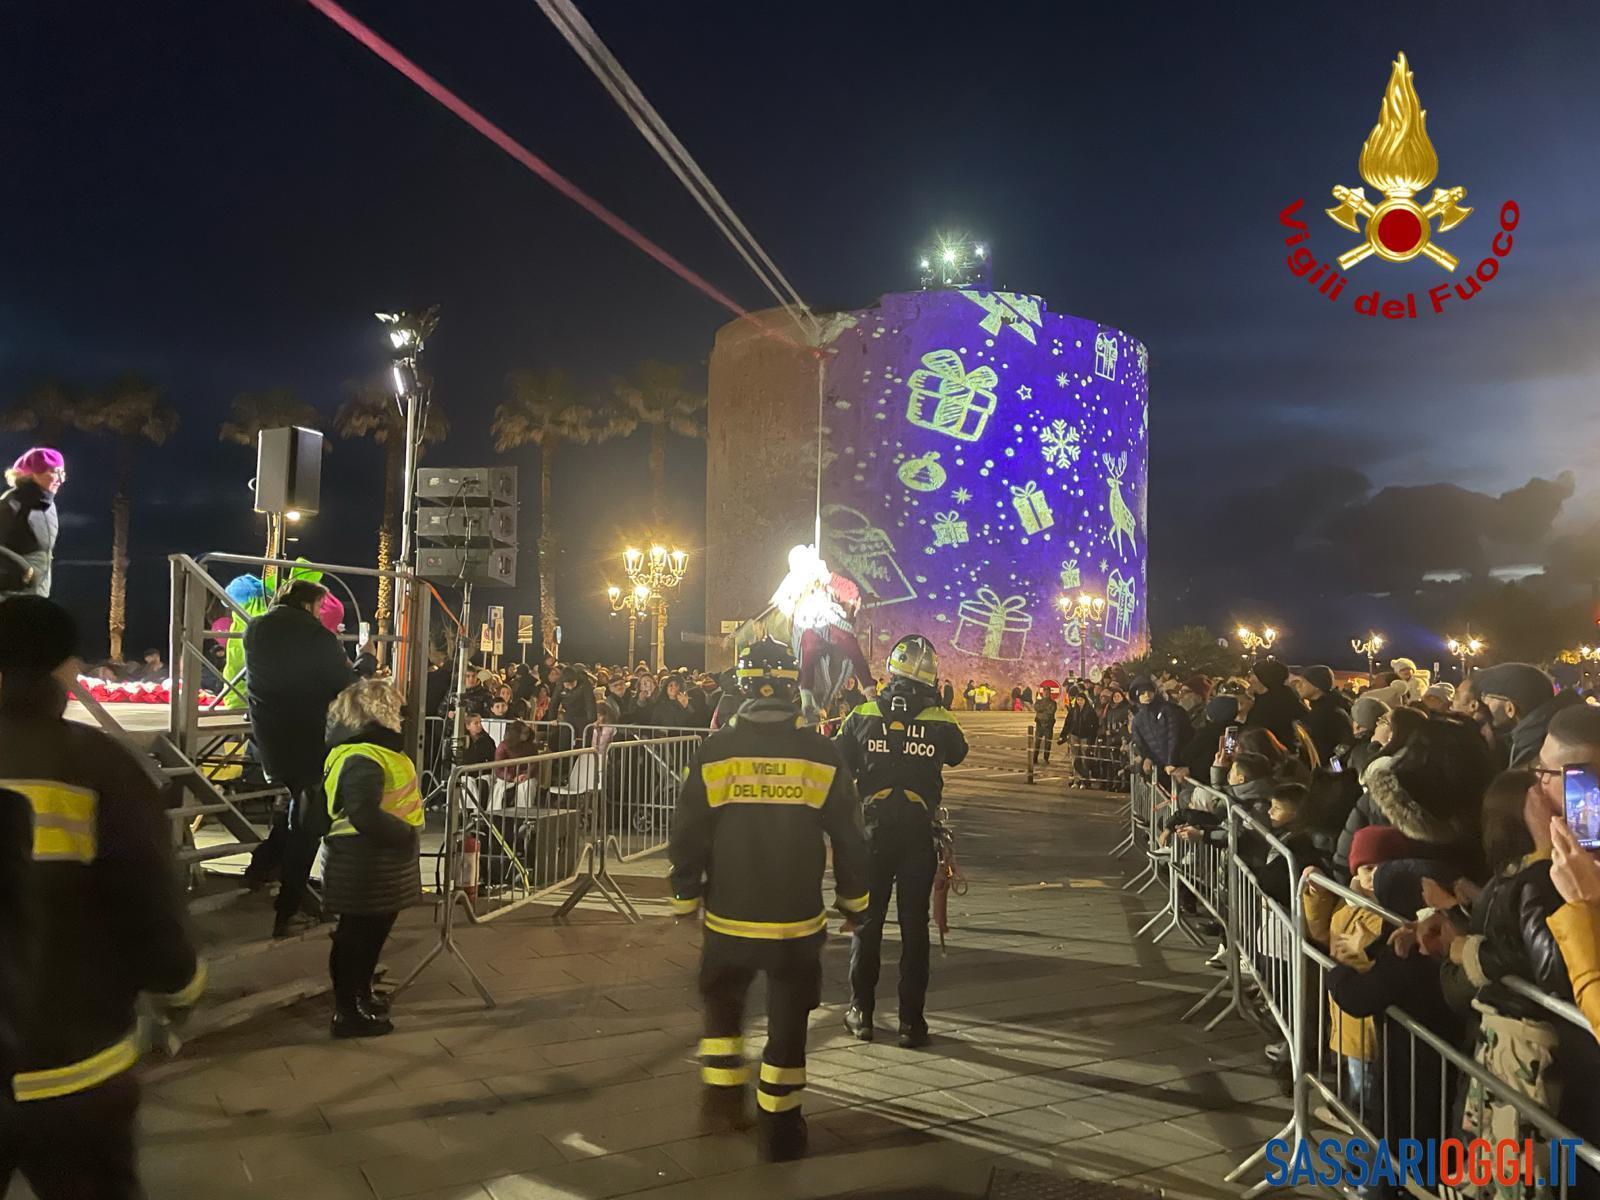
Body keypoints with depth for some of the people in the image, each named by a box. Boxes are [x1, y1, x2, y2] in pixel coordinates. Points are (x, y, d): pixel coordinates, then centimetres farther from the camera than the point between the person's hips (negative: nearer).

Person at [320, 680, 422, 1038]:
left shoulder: (372, 749, 10)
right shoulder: (362, 760, -24)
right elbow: (365, 816, -32)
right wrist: (408, 834, -22)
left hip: (377, 865, 10)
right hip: (365, 867, -10)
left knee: (370, 932, 23)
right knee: (356, 935, 2)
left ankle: (361, 995, 38)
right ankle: (347, 1012, 15)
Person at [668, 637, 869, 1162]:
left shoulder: (715, 752, -9)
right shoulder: (822, 755, -8)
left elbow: (687, 836, -4)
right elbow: (849, 838, -1)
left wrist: (685, 895, 10)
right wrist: (853, 900, 13)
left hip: (729, 918, 1)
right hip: (798, 921, 0)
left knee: (723, 1003, 25)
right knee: (788, 1021, 13)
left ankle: (722, 1100, 28)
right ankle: (779, 1128, 21)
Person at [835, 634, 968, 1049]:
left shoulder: (863, 716, -6)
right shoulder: (939, 721, -7)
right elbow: (957, 754, 14)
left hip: (873, 832, 1)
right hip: (919, 834, 0)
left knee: (867, 922, 13)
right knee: (914, 925, 7)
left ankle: (861, 1011, 20)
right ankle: (911, 1020, 11)